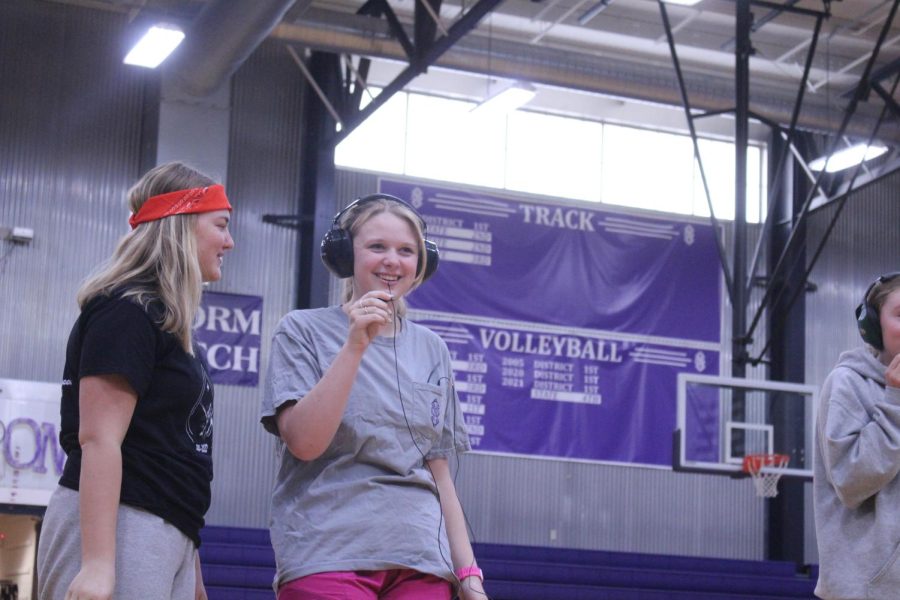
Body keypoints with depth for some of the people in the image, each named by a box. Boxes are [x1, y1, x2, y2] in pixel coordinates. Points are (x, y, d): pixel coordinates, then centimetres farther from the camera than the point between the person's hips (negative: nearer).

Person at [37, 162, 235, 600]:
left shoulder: (163, 319, 19)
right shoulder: (126, 312, -9)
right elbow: (98, 438, -17)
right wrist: (97, 563, -25)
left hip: (167, 532, 9)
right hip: (115, 530, -9)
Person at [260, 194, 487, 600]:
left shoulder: (431, 350, 14)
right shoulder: (303, 332, 3)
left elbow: (439, 474, 16)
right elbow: (303, 441, -10)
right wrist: (355, 344, -15)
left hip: (422, 562, 4)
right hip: (329, 558, -3)